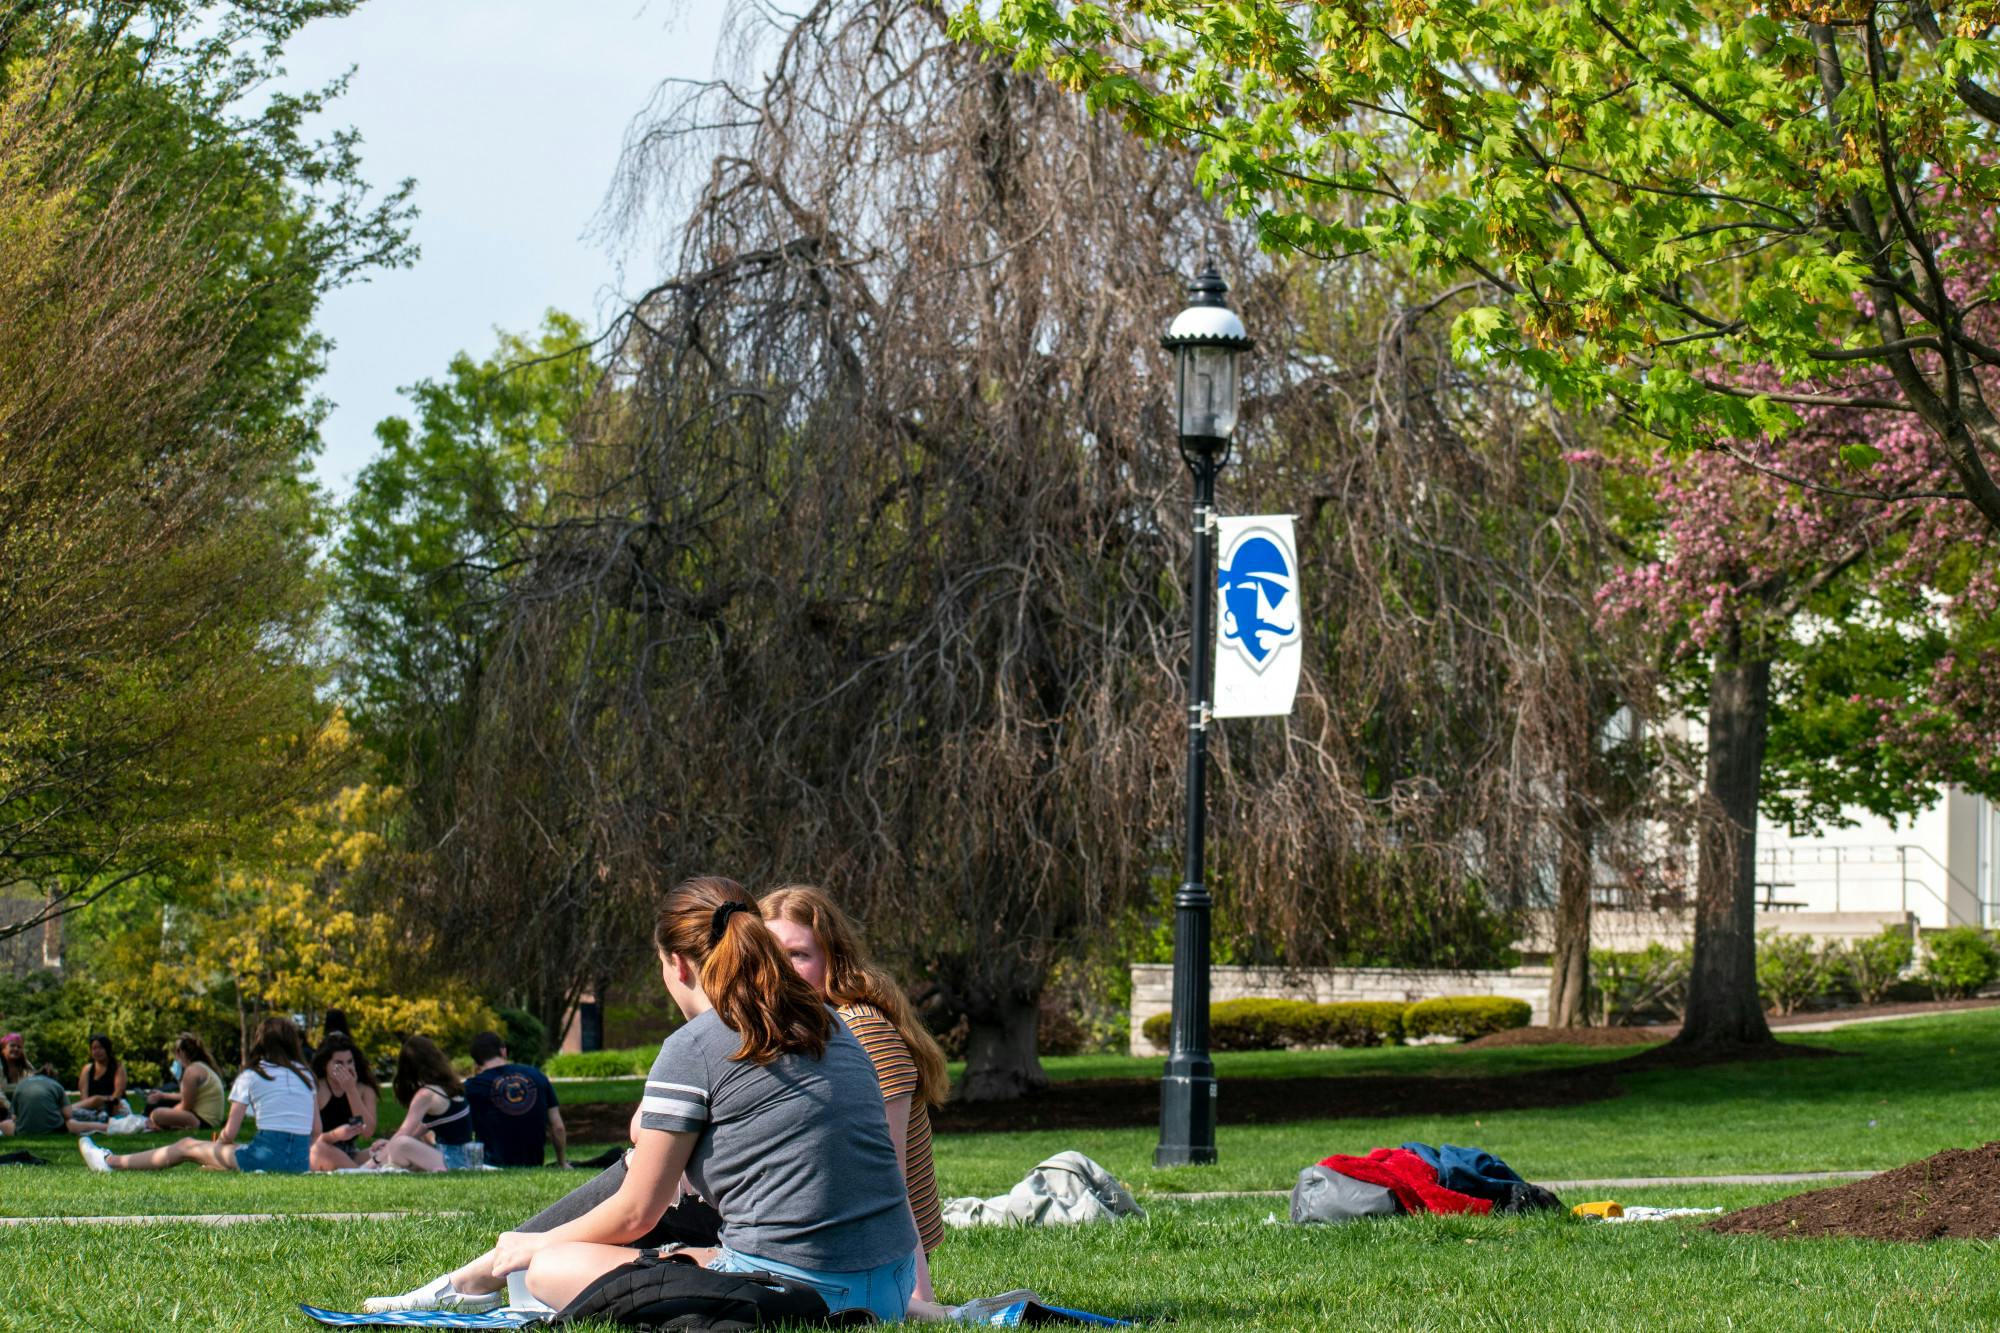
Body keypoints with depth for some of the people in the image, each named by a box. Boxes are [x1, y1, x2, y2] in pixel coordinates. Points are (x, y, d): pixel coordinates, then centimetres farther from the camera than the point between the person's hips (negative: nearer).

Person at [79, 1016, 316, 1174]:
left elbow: (230, 1133, -1)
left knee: (187, 1147, 16)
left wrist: (217, 1145, 20)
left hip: (267, 1155, -5)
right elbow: (316, 1133, 12)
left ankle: (112, 1162, 29)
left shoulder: (252, 1075, 1)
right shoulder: (305, 1074, 15)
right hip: (302, 1161, 5)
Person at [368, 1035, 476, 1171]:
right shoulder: (448, 1085, 11)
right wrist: (390, 1144, 24)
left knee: (401, 1145, -32)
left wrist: (378, 1159, 0)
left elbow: (403, 1135, -12)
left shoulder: (425, 1095, -15)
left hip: (451, 1163, -10)